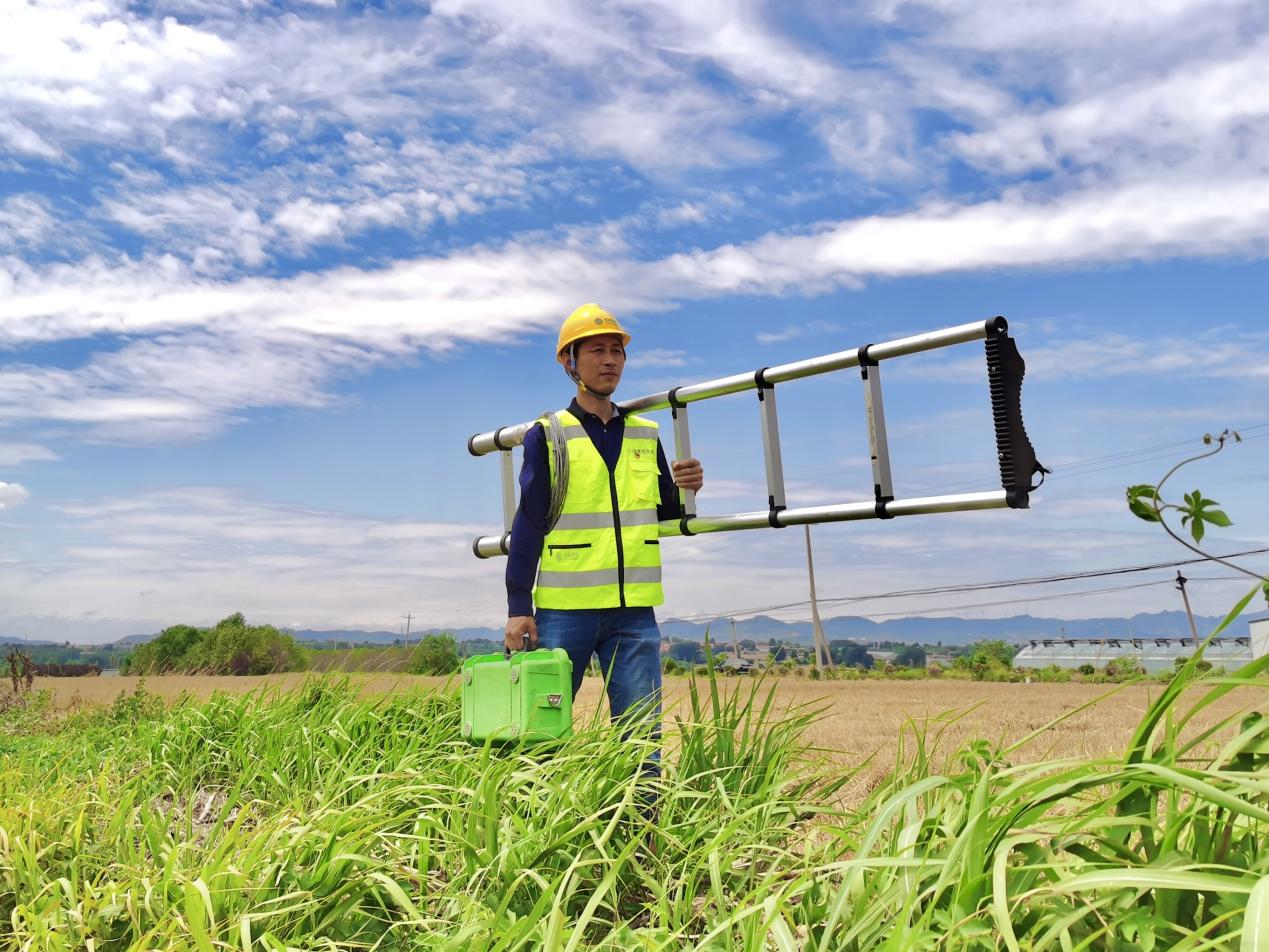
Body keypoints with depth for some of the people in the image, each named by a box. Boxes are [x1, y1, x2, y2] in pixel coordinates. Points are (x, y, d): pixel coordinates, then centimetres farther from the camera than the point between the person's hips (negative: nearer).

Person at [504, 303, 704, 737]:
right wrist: (518, 605, -7)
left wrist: (685, 489, -4)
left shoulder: (646, 435, 13)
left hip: (634, 609, 3)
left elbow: (666, 515, 18)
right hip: (564, 607, -3)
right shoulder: (548, 436, 2)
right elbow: (528, 524, -2)